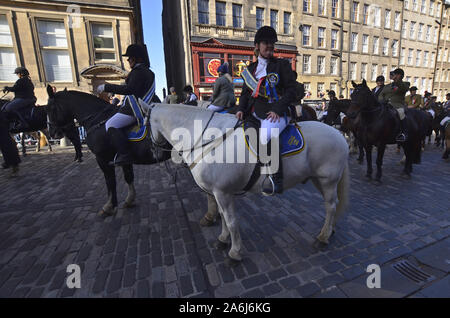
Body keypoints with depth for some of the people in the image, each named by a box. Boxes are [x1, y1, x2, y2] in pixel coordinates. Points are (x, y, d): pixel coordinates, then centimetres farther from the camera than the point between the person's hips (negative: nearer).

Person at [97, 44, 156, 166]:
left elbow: (129, 89, -26)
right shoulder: (149, 72, 19)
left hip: (134, 109, -11)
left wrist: (106, 87, -20)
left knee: (110, 125, -15)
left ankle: (124, 155, -21)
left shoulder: (138, 71, -13)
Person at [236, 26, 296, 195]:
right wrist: (241, 109, 0)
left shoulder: (282, 65, 6)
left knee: (266, 136, -30)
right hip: (254, 114, 6)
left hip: (275, 114, -6)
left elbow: (291, 90, 0)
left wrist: (277, 109, -15)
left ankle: (277, 181, -15)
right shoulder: (250, 69, 19)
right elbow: (245, 92, 20)